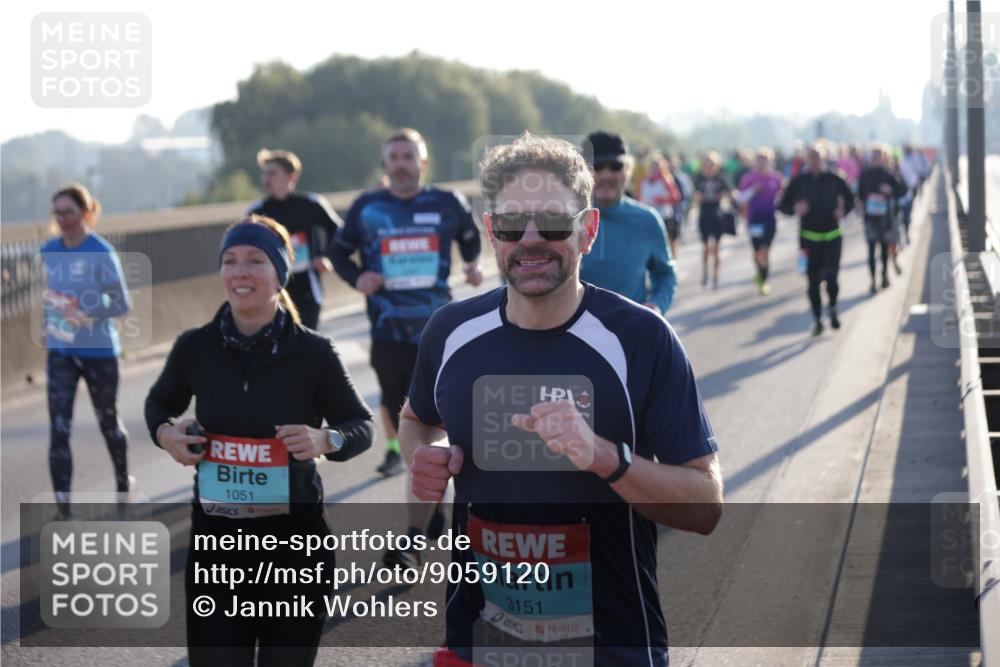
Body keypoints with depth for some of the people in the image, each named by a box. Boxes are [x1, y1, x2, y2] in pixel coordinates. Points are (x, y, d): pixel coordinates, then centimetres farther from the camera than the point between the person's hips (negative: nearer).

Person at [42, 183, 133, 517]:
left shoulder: (101, 252, -16)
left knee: (107, 421, 16)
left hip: (99, 351, -3)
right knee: (59, 429, -7)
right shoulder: (49, 250, 0)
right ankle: (63, 511, -7)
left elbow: (123, 304, -16)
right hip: (59, 352, 4)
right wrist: (48, 324, 6)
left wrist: (87, 313, -29)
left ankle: (123, 481, 43)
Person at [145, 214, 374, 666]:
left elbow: (361, 426, 1)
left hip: (295, 537, -1)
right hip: (215, 537, 1)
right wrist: (164, 432, -5)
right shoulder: (194, 347, -3)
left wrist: (326, 439, -20)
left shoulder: (313, 352, -8)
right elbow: (159, 403, 17)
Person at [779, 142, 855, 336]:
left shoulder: (834, 180, -2)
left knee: (831, 276, -13)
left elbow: (850, 199, 12)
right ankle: (817, 319, 19)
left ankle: (833, 309, 15)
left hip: (832, 236, -1)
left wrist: (843, 210, -7)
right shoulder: (798, 182, -1)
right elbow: (783, 205, 2)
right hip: (809, 237, 1)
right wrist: (795, 209, -19)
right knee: (813, 281, 6)